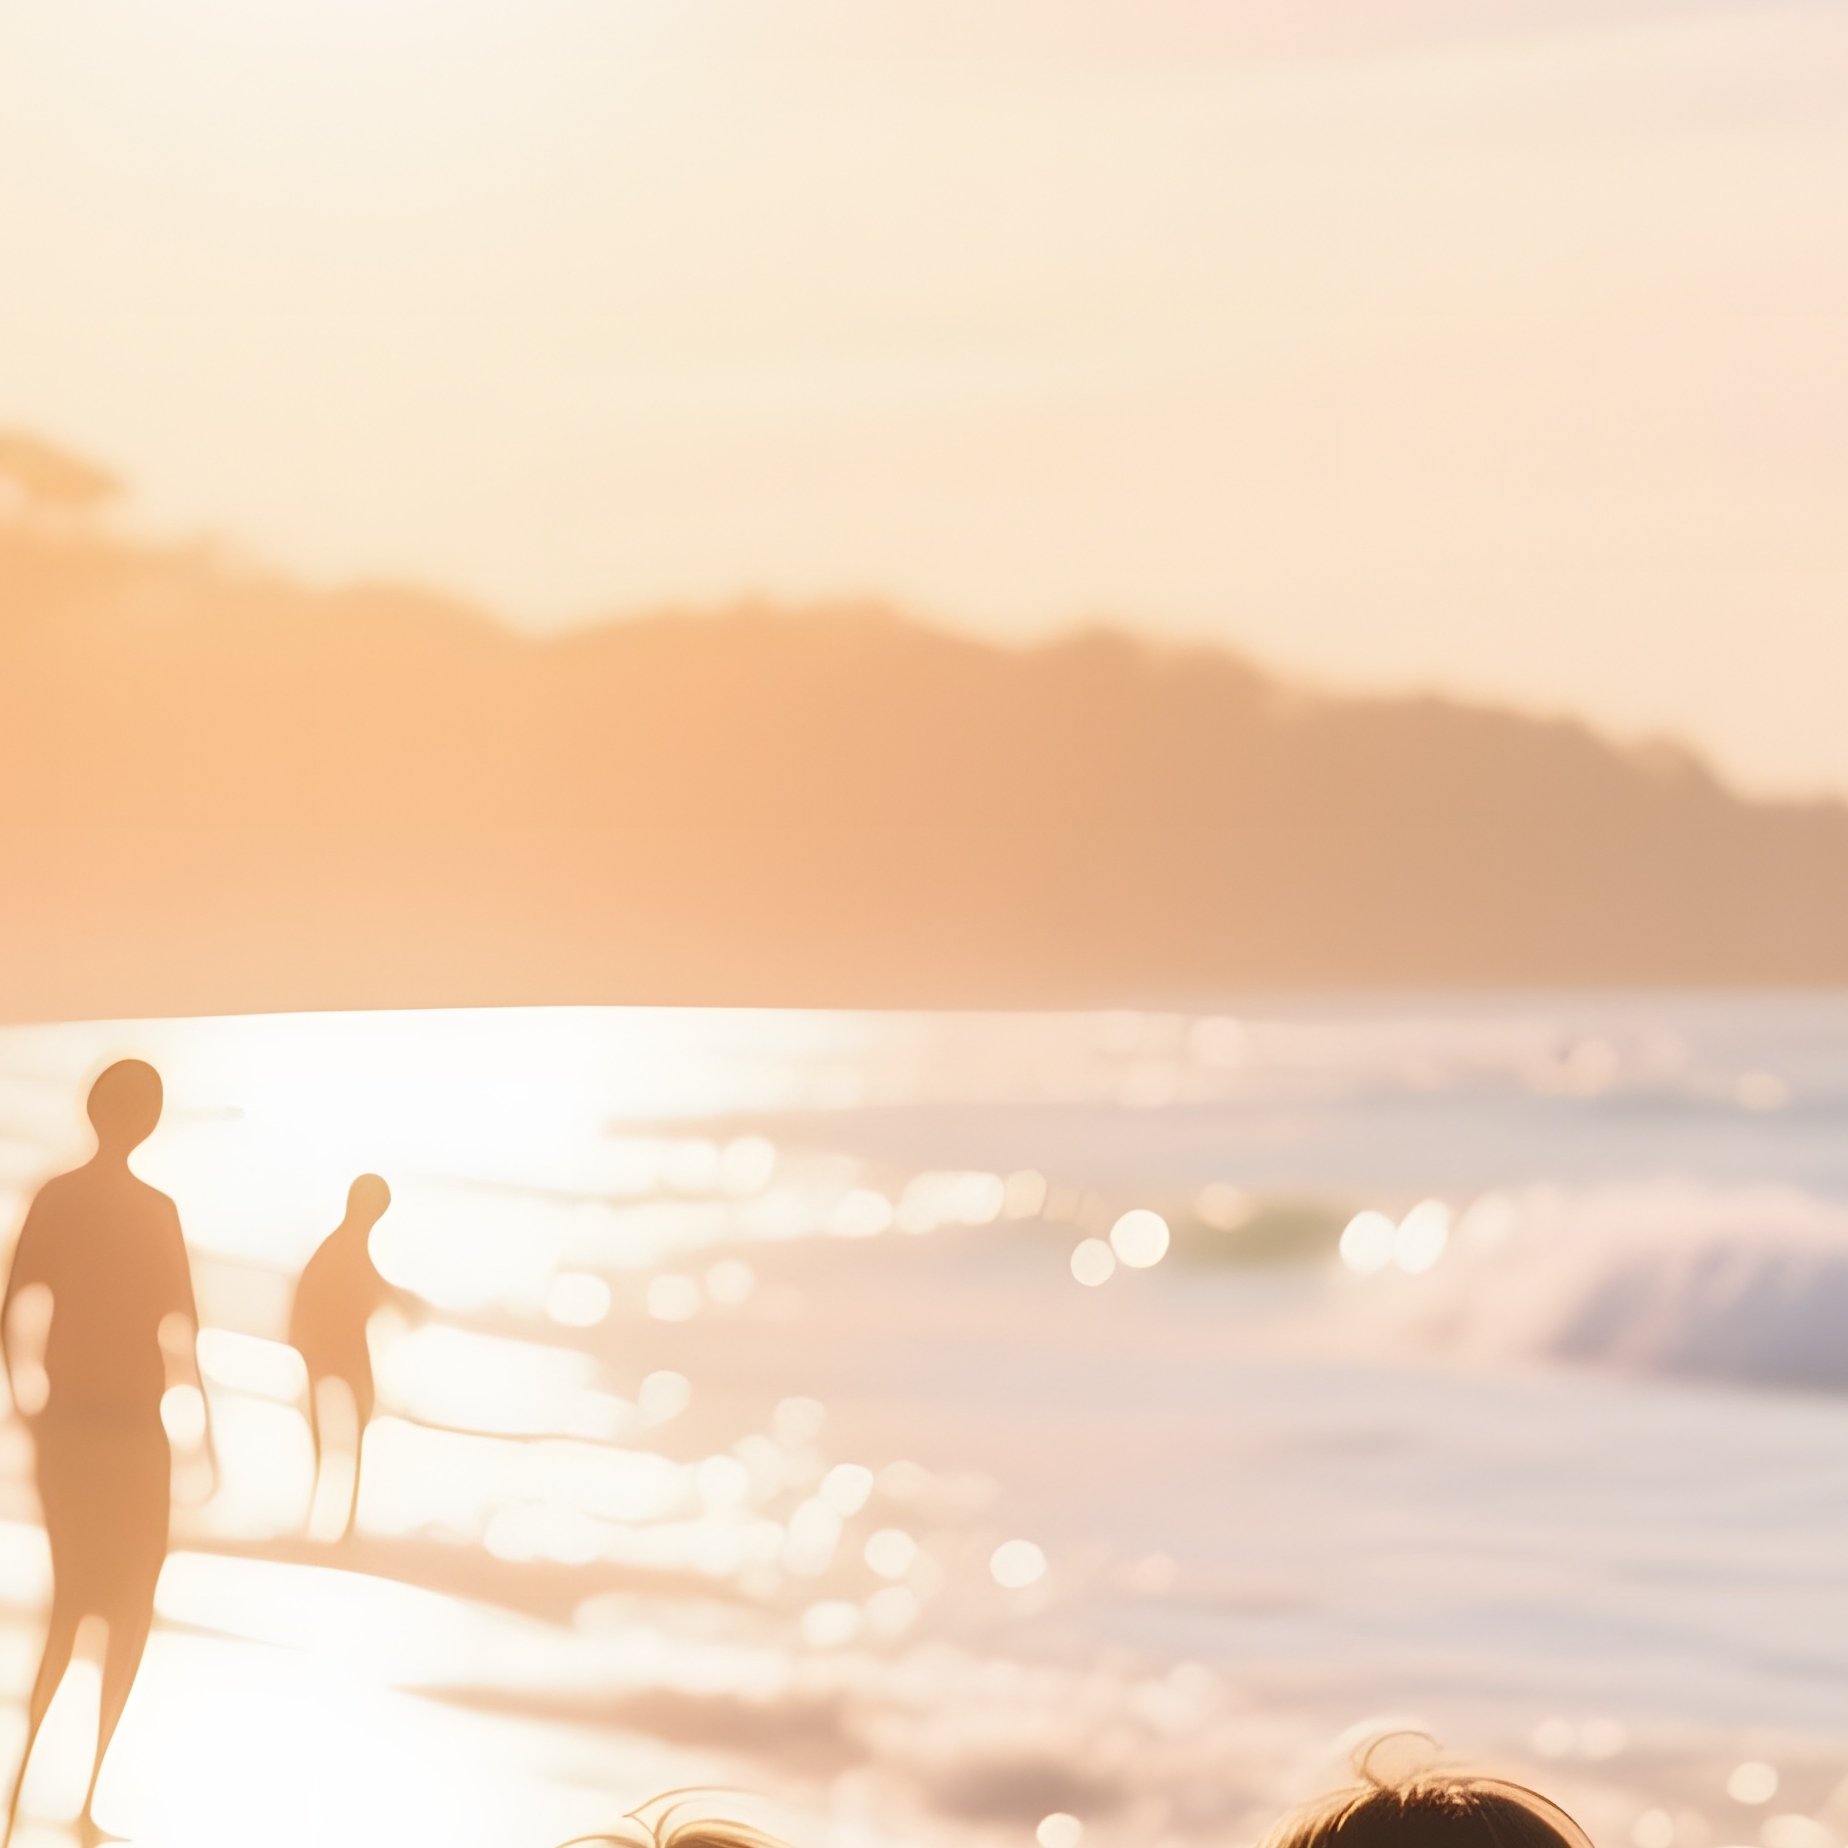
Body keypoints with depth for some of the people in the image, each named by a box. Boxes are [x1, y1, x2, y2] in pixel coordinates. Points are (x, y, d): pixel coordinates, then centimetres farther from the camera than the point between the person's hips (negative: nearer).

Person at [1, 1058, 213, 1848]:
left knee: (71, 1596, 19)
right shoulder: (154, 1212, -12)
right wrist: (203, 1437, -7)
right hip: (132, 1429, -4)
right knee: (131, 1605, 7)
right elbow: (178, 1334, -13)